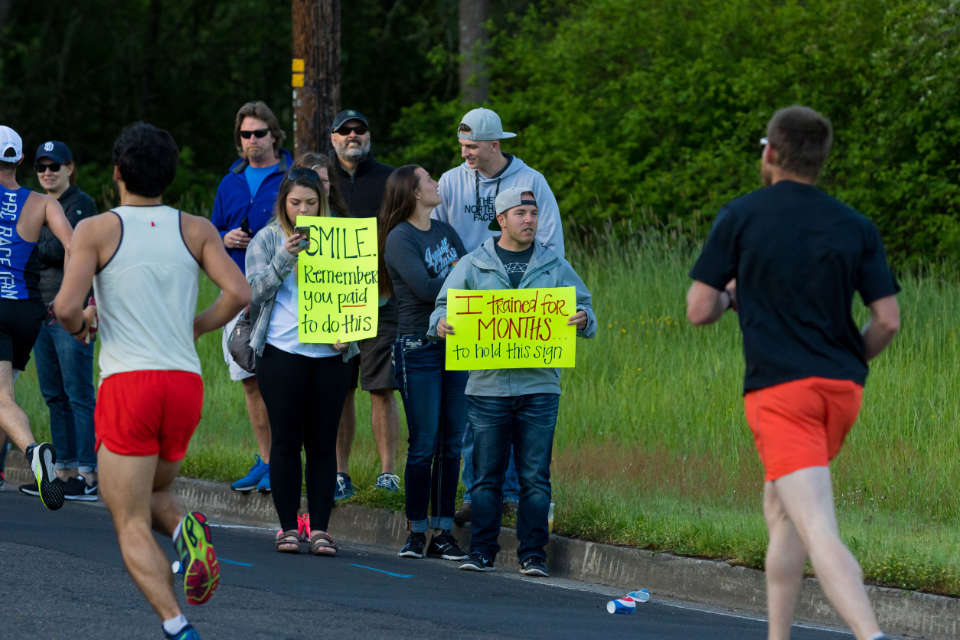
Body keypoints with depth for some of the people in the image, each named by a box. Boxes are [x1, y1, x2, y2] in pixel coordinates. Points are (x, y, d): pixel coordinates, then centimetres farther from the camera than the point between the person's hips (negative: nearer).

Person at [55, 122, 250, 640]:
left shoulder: (97, 230, -1)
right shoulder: (196, 230, 9)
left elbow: (66, 307, -12)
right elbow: (238, 293, -4)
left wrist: (80, 325, 11)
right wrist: (194, 329, 13)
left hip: (126, 383, -4)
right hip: (185, 381, 4)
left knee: (131, 525, 0)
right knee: (154, 494, 27)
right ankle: (186, 530, -9)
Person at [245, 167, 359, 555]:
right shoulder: (267, 240, 5)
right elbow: (255, 291, -4)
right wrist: (284, 257, -17)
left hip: (330, 355, 2)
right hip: (282, 353, -2)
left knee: (323, 443, 2)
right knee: (286, 440, 0)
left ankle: (320, 529, 4)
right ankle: (288, 527, 6)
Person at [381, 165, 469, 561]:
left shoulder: (444, 231, 14)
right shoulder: (400, 239, -8)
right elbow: (426, 289, -17)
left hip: (456, 346, 6)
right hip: (418, 348, -6)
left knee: (452, 443, 5)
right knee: (424, 445, -4)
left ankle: (443, 532, 9)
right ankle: (417, 532, 5)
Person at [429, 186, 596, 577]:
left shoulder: (554, 266, 11)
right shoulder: (474, 265, 8)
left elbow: (583, 304, 12)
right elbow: (445, 306, 6)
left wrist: (583, 319, -12)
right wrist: (441, 323, -17)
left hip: (540, 387, 1)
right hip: (488, 387, -1)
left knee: (535, 478, 0)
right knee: (486, 476, 2)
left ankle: (533, 555, 5)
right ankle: (481, 552, 9)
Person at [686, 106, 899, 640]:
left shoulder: (740, 217, -1)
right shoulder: (856, 228, 7)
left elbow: (699, 310, -2)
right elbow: (888, 320, 3)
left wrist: (731, 296, 21)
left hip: (780, 390, -5)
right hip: (842, 391, 5)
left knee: (820, 534, -17)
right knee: (779, 509, 25)